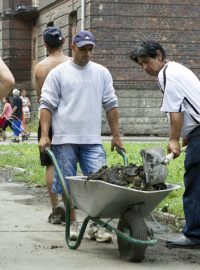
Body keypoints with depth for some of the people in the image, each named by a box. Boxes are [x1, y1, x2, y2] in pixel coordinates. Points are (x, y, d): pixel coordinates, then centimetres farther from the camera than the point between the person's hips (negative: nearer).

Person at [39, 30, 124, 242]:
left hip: (92, 139, 2)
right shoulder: (59, 73, 3)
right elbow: (47, 105, 0)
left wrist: (116, 135, 10)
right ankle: (72, 224, 17)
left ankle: (95, 225, 1)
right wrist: (44, 135, -8)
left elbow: (110, 105, 14)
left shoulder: (102, 73, 12)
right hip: (65, 138, -2)